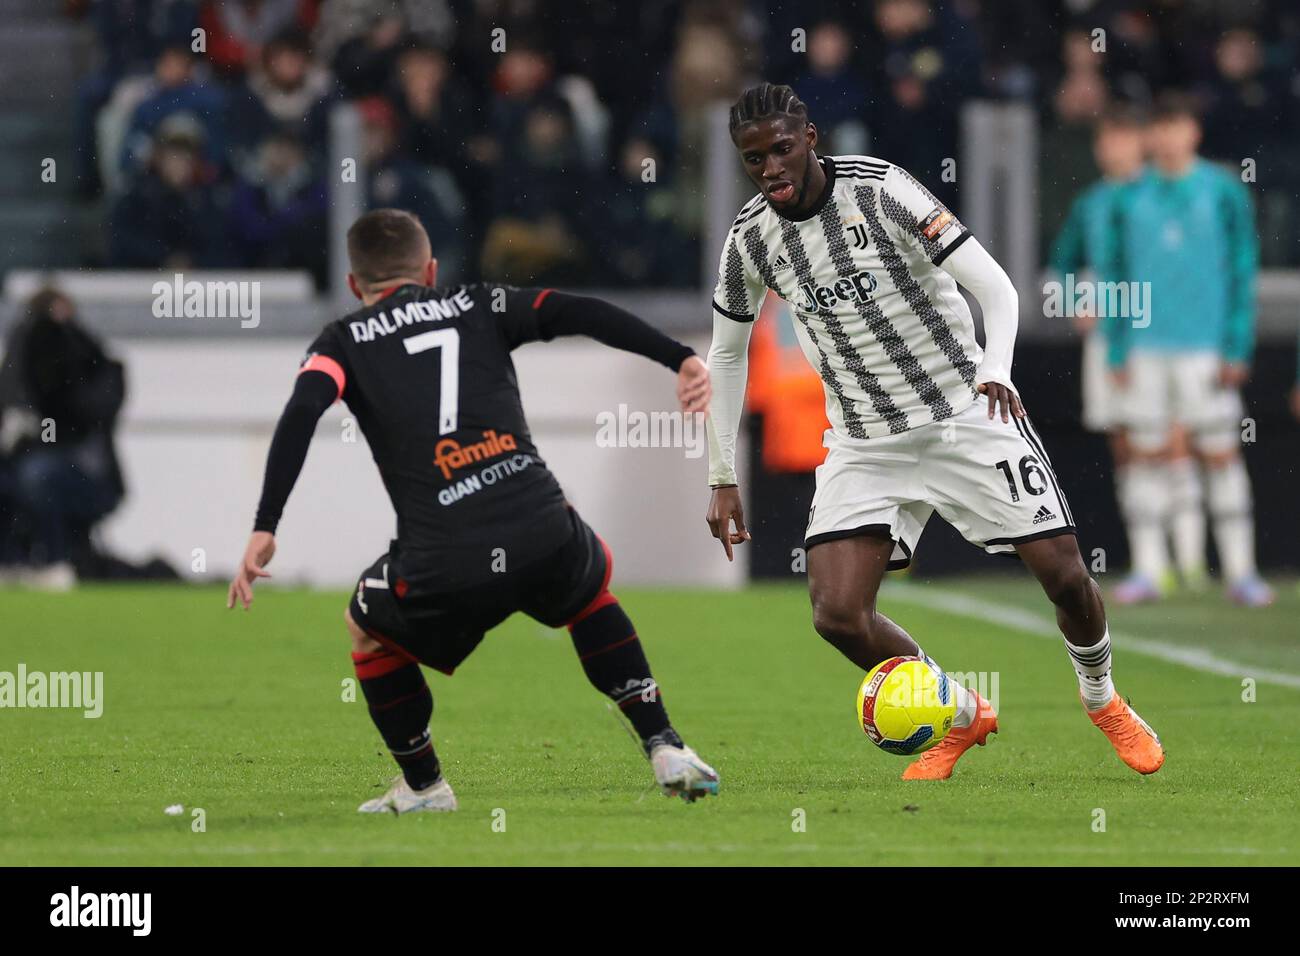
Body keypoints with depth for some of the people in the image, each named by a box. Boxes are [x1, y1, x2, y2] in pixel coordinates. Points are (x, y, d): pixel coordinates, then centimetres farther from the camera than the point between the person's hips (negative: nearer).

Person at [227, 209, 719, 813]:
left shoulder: (343, 342, 15)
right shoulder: (479, 307, 20)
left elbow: (300, 415, -3)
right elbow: (581, 314, 6)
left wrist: (265, 530, -8)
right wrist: (680, 358, -1)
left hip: (444, 570, -2)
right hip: (546, 544, 2)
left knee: (367, 627, 31)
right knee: (591, 586, 36)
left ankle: (423, 786, 32)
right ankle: (665, 749, 25)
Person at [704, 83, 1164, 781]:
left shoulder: (879, 189, -16)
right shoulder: (751, 239, -4)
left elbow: (995, 287, -19)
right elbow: (726, 355, 12)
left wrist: (995, 371, -37)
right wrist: (723, 479, 10)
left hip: (967, 416, -3)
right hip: (864, 445, 3)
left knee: (1064, 574, -6)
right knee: (837, 614, -15)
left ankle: (1102, 701, 27)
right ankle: (962, 717, 11)